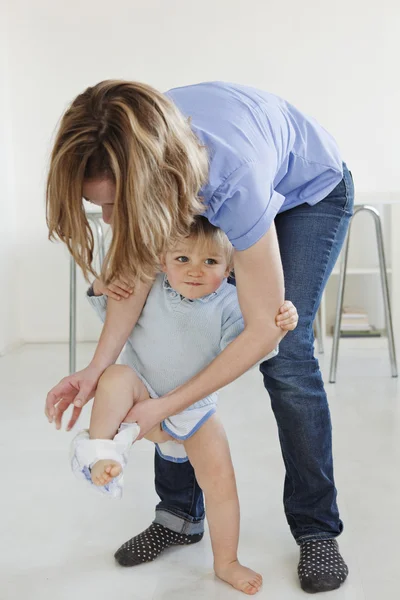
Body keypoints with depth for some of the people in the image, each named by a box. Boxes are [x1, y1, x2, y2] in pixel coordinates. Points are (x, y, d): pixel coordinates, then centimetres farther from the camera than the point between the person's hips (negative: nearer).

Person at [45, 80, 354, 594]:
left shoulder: (235, 180, -45)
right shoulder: (129, 152, -31)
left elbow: (263, 330, -35)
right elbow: (138, 263, -19)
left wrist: (165, 407, -32)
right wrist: (98, 367, -30)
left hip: (310, 191, -5)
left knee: (287, 356, -17)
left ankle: (317, 530, 0)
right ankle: (180, 514, 8)